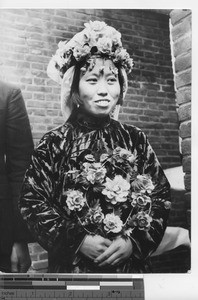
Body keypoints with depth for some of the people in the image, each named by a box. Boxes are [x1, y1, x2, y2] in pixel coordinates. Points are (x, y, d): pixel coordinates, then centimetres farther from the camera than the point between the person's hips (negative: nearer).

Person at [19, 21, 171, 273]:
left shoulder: (135, 140, -1)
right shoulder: (54, 144, -7)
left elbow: (160, 196, -1)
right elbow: (32, 202, -8)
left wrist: (135, 241, -13)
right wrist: (78, 240, -16)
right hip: (71, 265, -1)